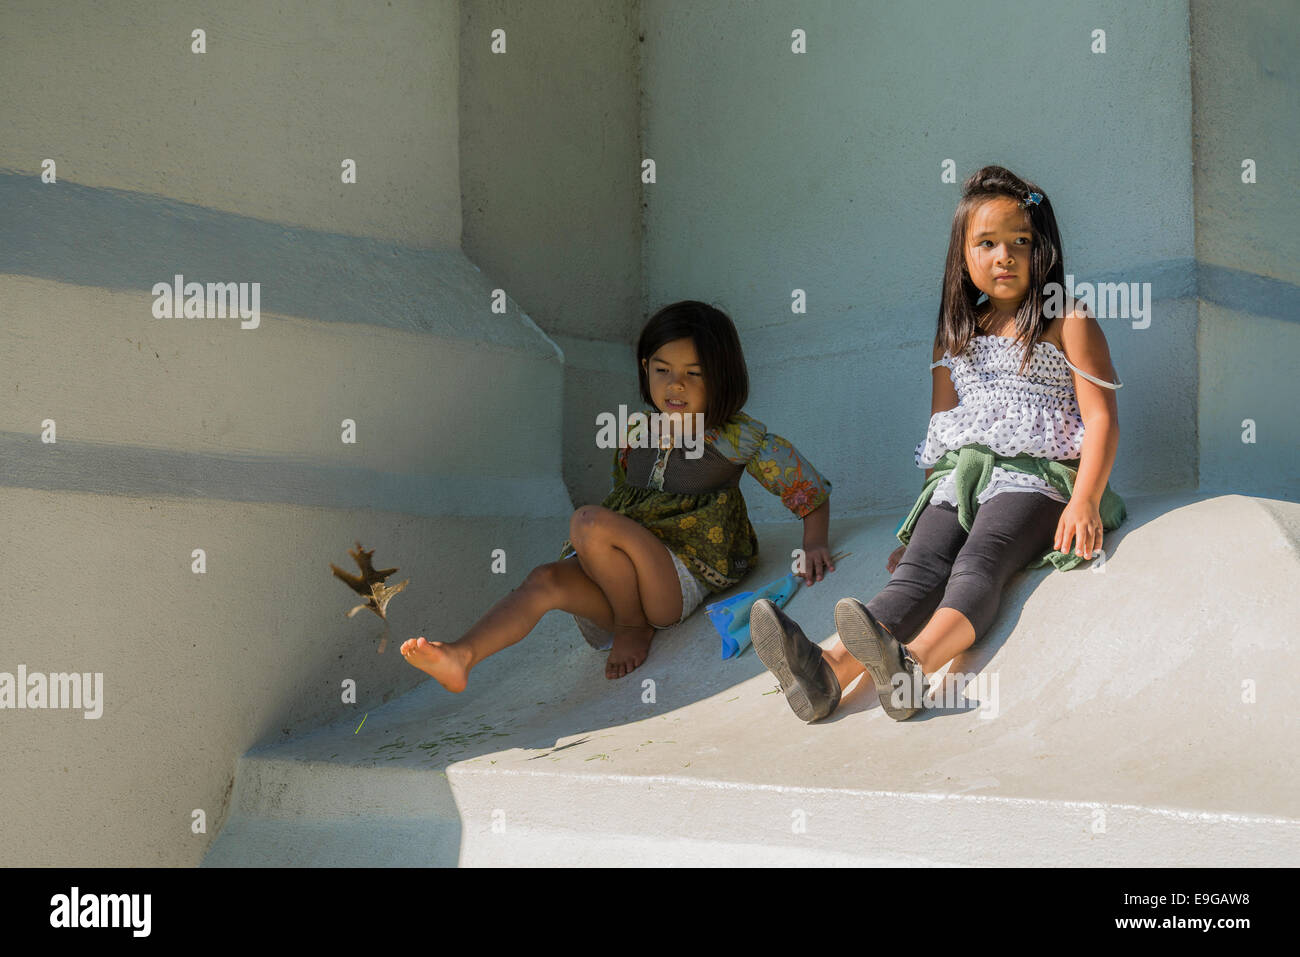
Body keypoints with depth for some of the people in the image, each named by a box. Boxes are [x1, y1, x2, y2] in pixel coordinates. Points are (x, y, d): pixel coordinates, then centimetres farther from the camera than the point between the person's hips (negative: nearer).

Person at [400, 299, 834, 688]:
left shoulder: (735, 437, -3)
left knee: (590, 521, -28)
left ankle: (634, 626, -9)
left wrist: (814, 545, -13)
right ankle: (460, 656, -41)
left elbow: (811, 487, 3)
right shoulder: (634, 434, 13)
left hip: (683, 584, -5)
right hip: (623, 587, 6)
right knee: (546, 580, -24)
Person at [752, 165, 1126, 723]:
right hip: (959, 478, 4)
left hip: (1036, 474, -4)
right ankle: (830, 669, -47)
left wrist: (1085, 501, -16)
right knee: (917, 571, -21)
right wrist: (931, 506, 13)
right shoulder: (954, 336, 21)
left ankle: (913, 665, -60)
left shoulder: (1067, 325, 5)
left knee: (979, 563, -31)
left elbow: (1101, 416, -2)